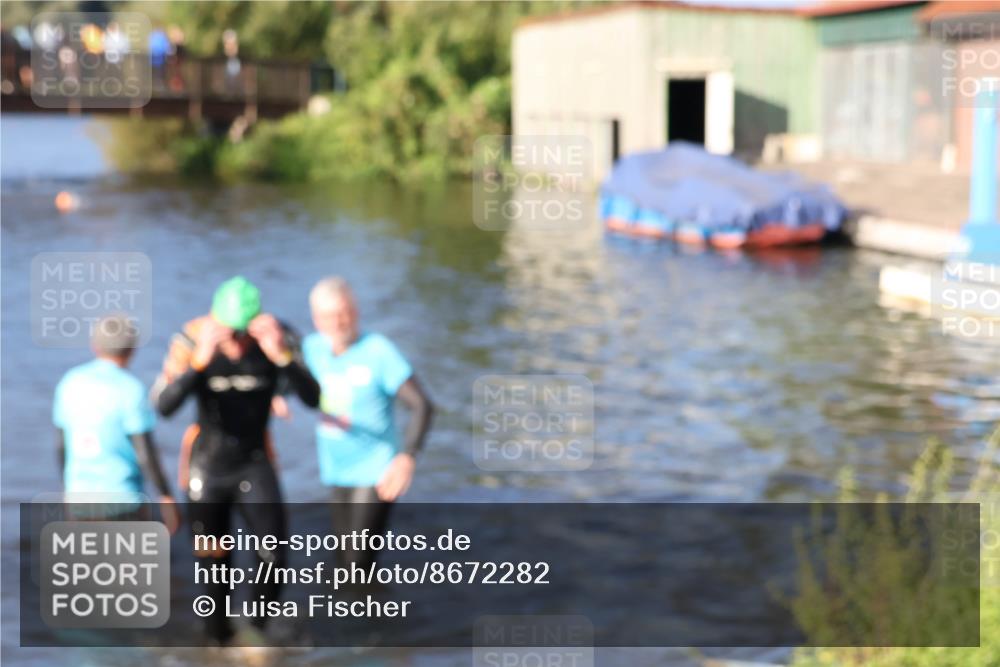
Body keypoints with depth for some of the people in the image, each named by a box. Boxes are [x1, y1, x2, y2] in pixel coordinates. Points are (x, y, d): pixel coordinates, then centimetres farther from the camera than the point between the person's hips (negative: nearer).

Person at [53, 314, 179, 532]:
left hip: (79, 495, 5)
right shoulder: (131, 389, -15)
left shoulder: (70, 382, 2)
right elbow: (145, 454, -15)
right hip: (121, 498, -5)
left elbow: (61, 444, 10)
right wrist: (166, 497, -6)